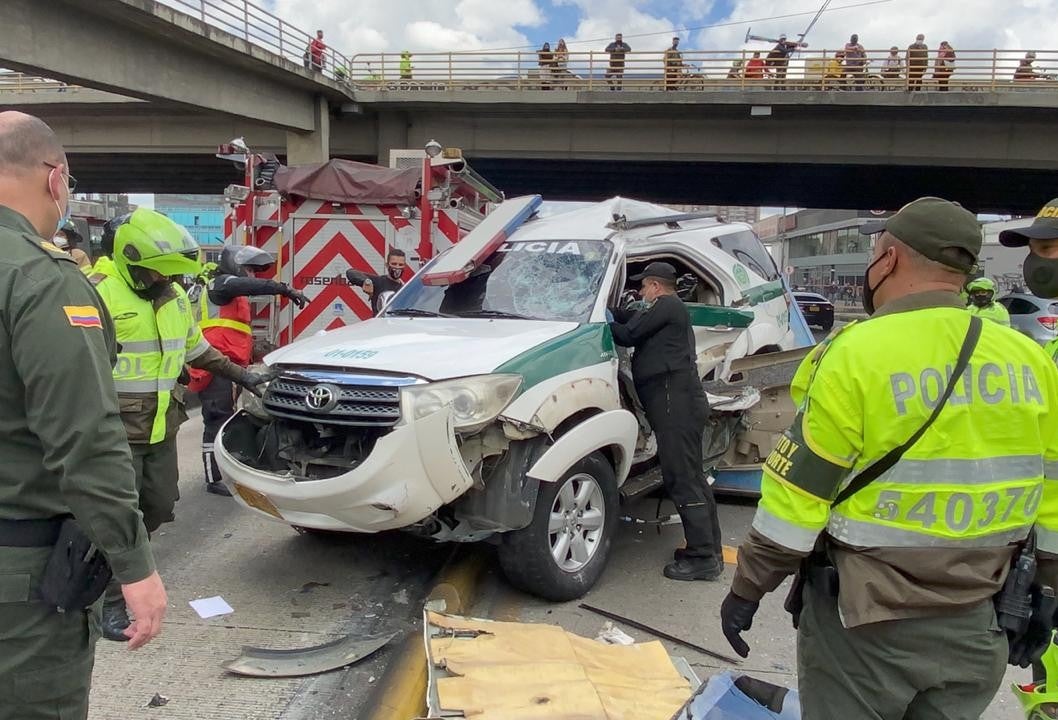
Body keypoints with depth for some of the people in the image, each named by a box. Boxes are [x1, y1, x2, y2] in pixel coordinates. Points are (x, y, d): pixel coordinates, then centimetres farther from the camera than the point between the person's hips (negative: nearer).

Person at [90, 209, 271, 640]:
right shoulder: (98, 293, -14)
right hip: (114, 429, -7)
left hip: (162, 427, 7)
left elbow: (197, 350, 21)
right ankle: (111, 600, 13)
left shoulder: (174, 297, 9)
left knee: (159, 509, 14)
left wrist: (241, 375, 17)